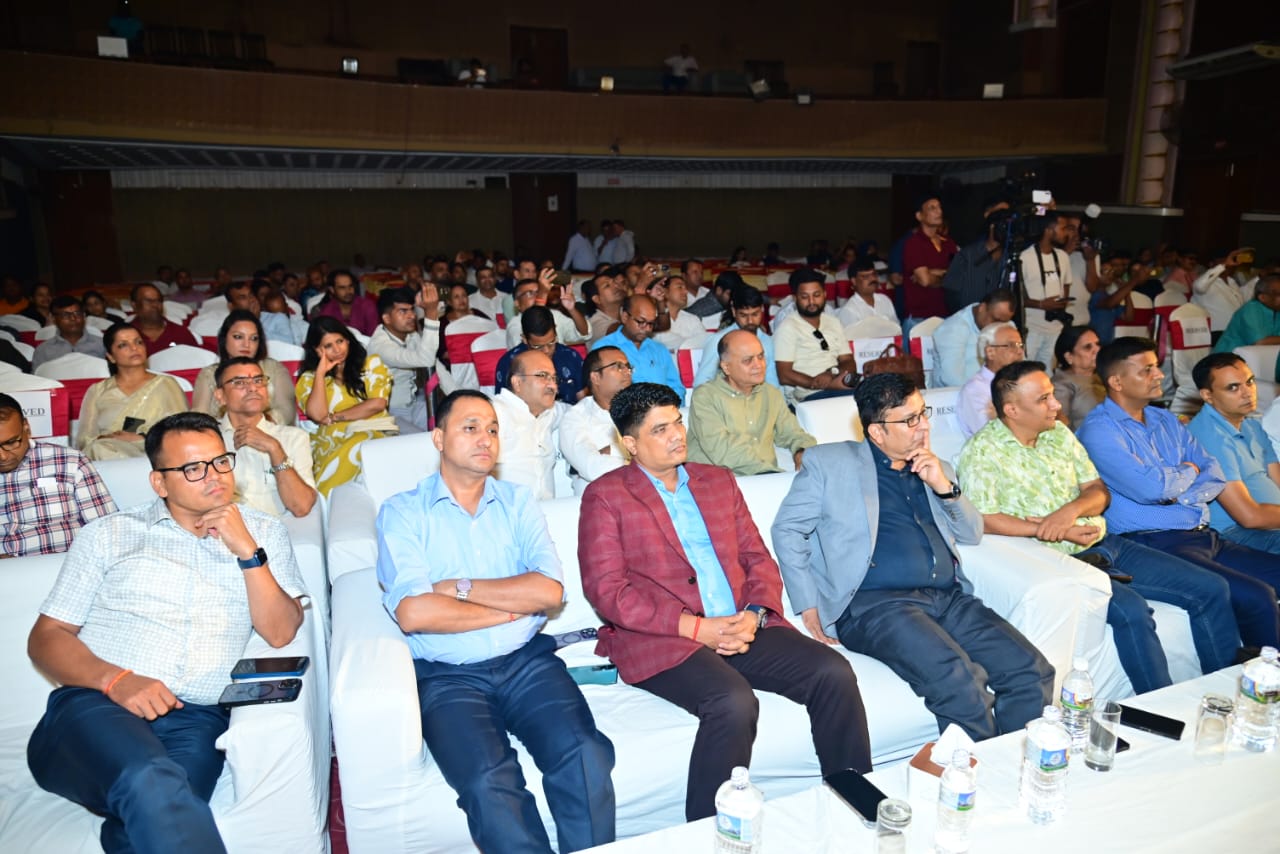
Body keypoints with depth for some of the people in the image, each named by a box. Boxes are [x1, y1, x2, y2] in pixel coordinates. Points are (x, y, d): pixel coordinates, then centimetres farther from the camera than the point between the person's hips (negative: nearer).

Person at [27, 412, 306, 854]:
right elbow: (46, 637, 10)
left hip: (195, 719, 1)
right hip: (96, 703, 0)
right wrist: (116, 679, -9)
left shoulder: (263, 532, 15)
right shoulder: (109, 534, 15)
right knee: (153, 784, -35)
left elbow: (280, 632, 5)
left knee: (158, 809, -33)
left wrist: (247, 550, -7)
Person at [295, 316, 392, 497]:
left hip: (373, 432, 0)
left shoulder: (371, 364, 19)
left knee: (359, 446, -39)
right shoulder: (310, 378, 19)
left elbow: (378, 403, 2)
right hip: (329, 440, 0)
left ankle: (326, 498, -29)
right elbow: (317, 415, -1)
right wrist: (321, 373, 5)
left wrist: (334, 418, 2)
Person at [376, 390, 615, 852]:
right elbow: (412, 613, -12)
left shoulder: (518, 502, 12)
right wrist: (513, 607, -4)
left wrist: (459, 587, -7)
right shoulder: (401, 512, 3)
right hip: (448, 675, -2)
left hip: (527, 660, 3)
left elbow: (550, 590, -2)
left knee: (585, 757, -23)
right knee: (489, 783, -29)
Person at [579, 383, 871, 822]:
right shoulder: (605, 496, 1)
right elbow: (606, 589, -8)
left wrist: (754, 613, -7)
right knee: (733, 702, -32)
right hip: (661, 640, -5)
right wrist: (696, 626, -15)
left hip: (741, 628, 5)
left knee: (834, 673, -14)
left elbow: (758, 557, 16)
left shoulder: (719, 481, 19)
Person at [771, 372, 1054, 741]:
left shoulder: (935, 470, 24)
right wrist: (808, 606, -5)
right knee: (959, 680, -29)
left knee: (1034, 672, -15)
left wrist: (945, 487, 4)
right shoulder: (828, 462, 8)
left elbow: (972, 534, 22)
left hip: (950, 598, 6)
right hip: (877, 604, -5)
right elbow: (787, 529, 4)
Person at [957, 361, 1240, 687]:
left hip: (1104, 544, 8)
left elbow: (1098, 489, 12)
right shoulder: (982, 451, -11)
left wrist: (1073, 509, -13)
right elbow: (983, 520, -21)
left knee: (1212, 589, 4)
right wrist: (1062, 533, -19)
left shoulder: (1058, 432, 12)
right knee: (1131, 610, -31)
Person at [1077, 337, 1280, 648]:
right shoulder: (1099, 431, -9)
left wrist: (1176, 495, -10)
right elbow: (1150, 488, -20)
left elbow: (1214, 476, 11)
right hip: (1156, 543, -8)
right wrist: (1189, 471, 2)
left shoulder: (1166, 420, 18)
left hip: (1206, 537, 8)